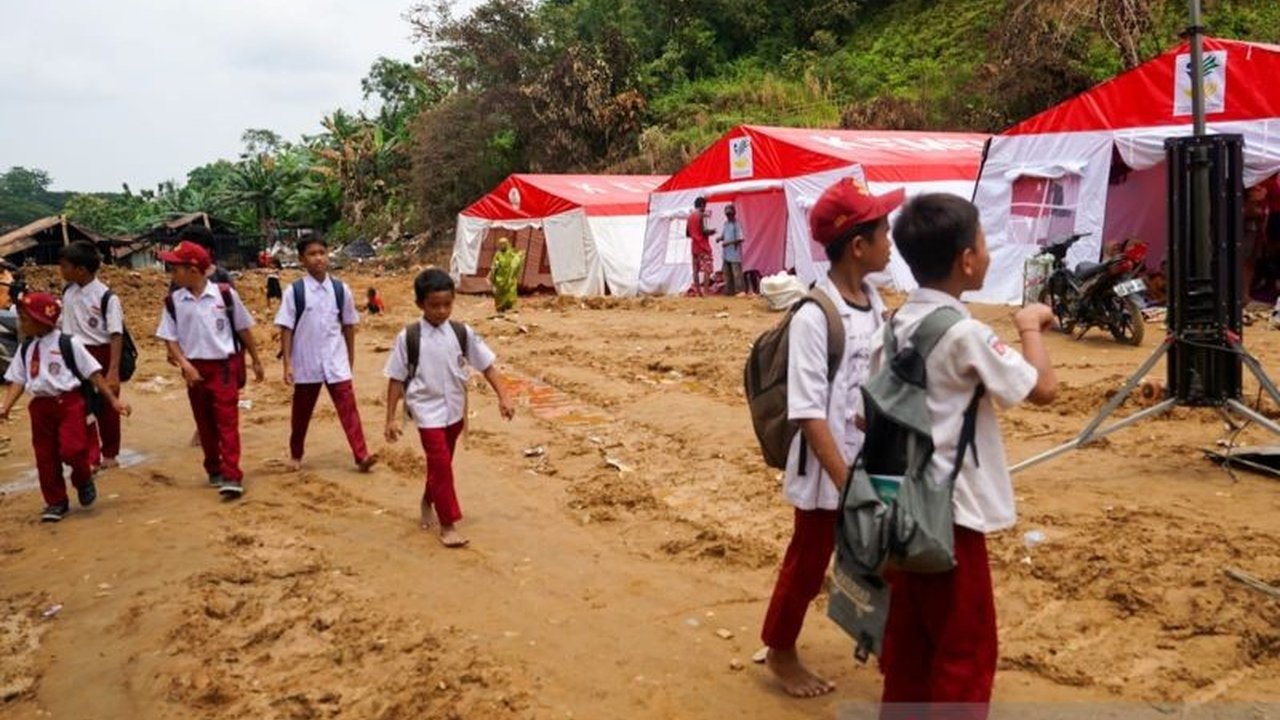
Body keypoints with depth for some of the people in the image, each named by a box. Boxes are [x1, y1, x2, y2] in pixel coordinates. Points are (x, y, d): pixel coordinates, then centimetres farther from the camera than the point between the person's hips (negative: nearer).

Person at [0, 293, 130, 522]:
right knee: (45, 456, 8)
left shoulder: (68, 343, -7)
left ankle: (83, 481, 15)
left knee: (72, 449, -17)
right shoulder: (26, 348, 9)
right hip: (40, 405, 5)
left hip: (69, 402, -5)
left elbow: (93, 373, -6)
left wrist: (113, 400, -8)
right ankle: (56, 502, 21)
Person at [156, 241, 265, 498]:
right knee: (205, 424, 12)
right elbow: (169, 338, 2)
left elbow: (243, 329, 5)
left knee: (227, 421, -7)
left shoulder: (225, 294, -5)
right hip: (195, 369, 3)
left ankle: (232, 476, -9)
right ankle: (214, 471, 26)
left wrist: (256, 360, 10)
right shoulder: (173, 301, 0)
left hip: (224, 366, -3)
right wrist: (185, 365, -13)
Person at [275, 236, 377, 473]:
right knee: (302, 412, 14)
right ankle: (296, 454, 32)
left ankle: (361, 455, -8)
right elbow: (286, 329, -5)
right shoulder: (295, 291, -7)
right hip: (306, 363, -1)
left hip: (336, 361, 1)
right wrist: (287, 364, -9)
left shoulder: (341, 289, -1)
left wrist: (350, 358, 11)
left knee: (348, 407, -7)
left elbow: (348, 325, 8)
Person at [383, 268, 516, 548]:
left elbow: (487, 365, -2)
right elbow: (396, 379, -5)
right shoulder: (408, 337, -11)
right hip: (428, 411, -4)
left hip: (454, 410, 4)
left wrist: (503, 396, -12)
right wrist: (391, 418, -6)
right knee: (441, 464, -9)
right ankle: (448, 524, 1)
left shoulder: (462, 333, -5)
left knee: (440, 463, 18)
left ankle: (428, 502, 44)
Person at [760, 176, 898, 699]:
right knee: (807, 566, 11)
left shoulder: (876, 306, 3)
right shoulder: (815, 317, -20)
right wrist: (845, 482, -24)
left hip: (875, 466, 7)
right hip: (828, 473, -7)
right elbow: (809, 414, -22)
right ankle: (780, 654, 32)